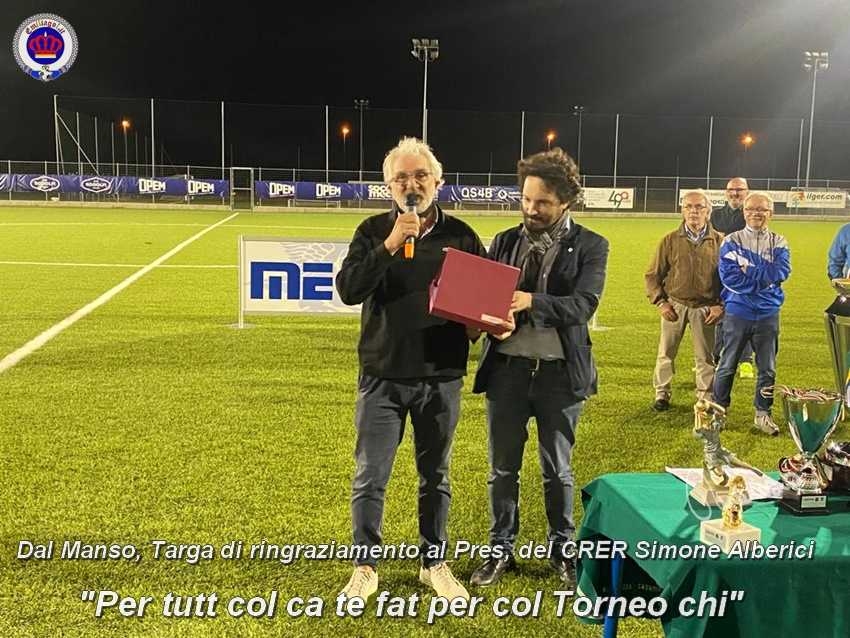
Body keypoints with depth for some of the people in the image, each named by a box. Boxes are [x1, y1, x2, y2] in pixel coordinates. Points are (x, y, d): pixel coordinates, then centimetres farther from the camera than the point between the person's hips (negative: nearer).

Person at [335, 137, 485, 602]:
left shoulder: (460, 236, 1)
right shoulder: (374, 231, -2)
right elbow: (348, 290, -15)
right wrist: (391, 244, -23)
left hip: (441, 379, 1)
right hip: (382, 377, -1)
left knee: (435, 476, 14)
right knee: (370, 477, 5)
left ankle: (434, 562, 31)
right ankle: (365, 567, 22)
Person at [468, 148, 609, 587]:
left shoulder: (590, 246, -2)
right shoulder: (504, 242, 7)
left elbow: (584, 304, -15)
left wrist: (532, 301, -31)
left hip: (560, 371, -2)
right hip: (507, 367, 3)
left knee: (557, 469, 11)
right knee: (502, 466, 11)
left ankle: (562, 549, 30)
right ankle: (501, 549, 27)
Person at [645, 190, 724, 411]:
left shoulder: (719, 242, -1)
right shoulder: (670, 240, 0)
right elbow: (652, 275, 5)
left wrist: (720, 305, -4)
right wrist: (660, 302, -3)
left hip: (705, 308, -1)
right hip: (674, 305, 1)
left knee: (706, 356, 6)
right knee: (666, 353, 7)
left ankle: (706, 398, 20)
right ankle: (662, 394, 21)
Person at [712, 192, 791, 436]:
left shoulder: (779, 243, 4)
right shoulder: (732, 241, -2)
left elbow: (781, 272, -12)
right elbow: (728, 275, -15)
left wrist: (748, 269, -16)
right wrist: (764, 276, -15)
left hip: (768, 314, 2)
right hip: (738, 312, -2)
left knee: (767, 369, 10)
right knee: (727, 365, 8)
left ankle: (763, 414, 23)